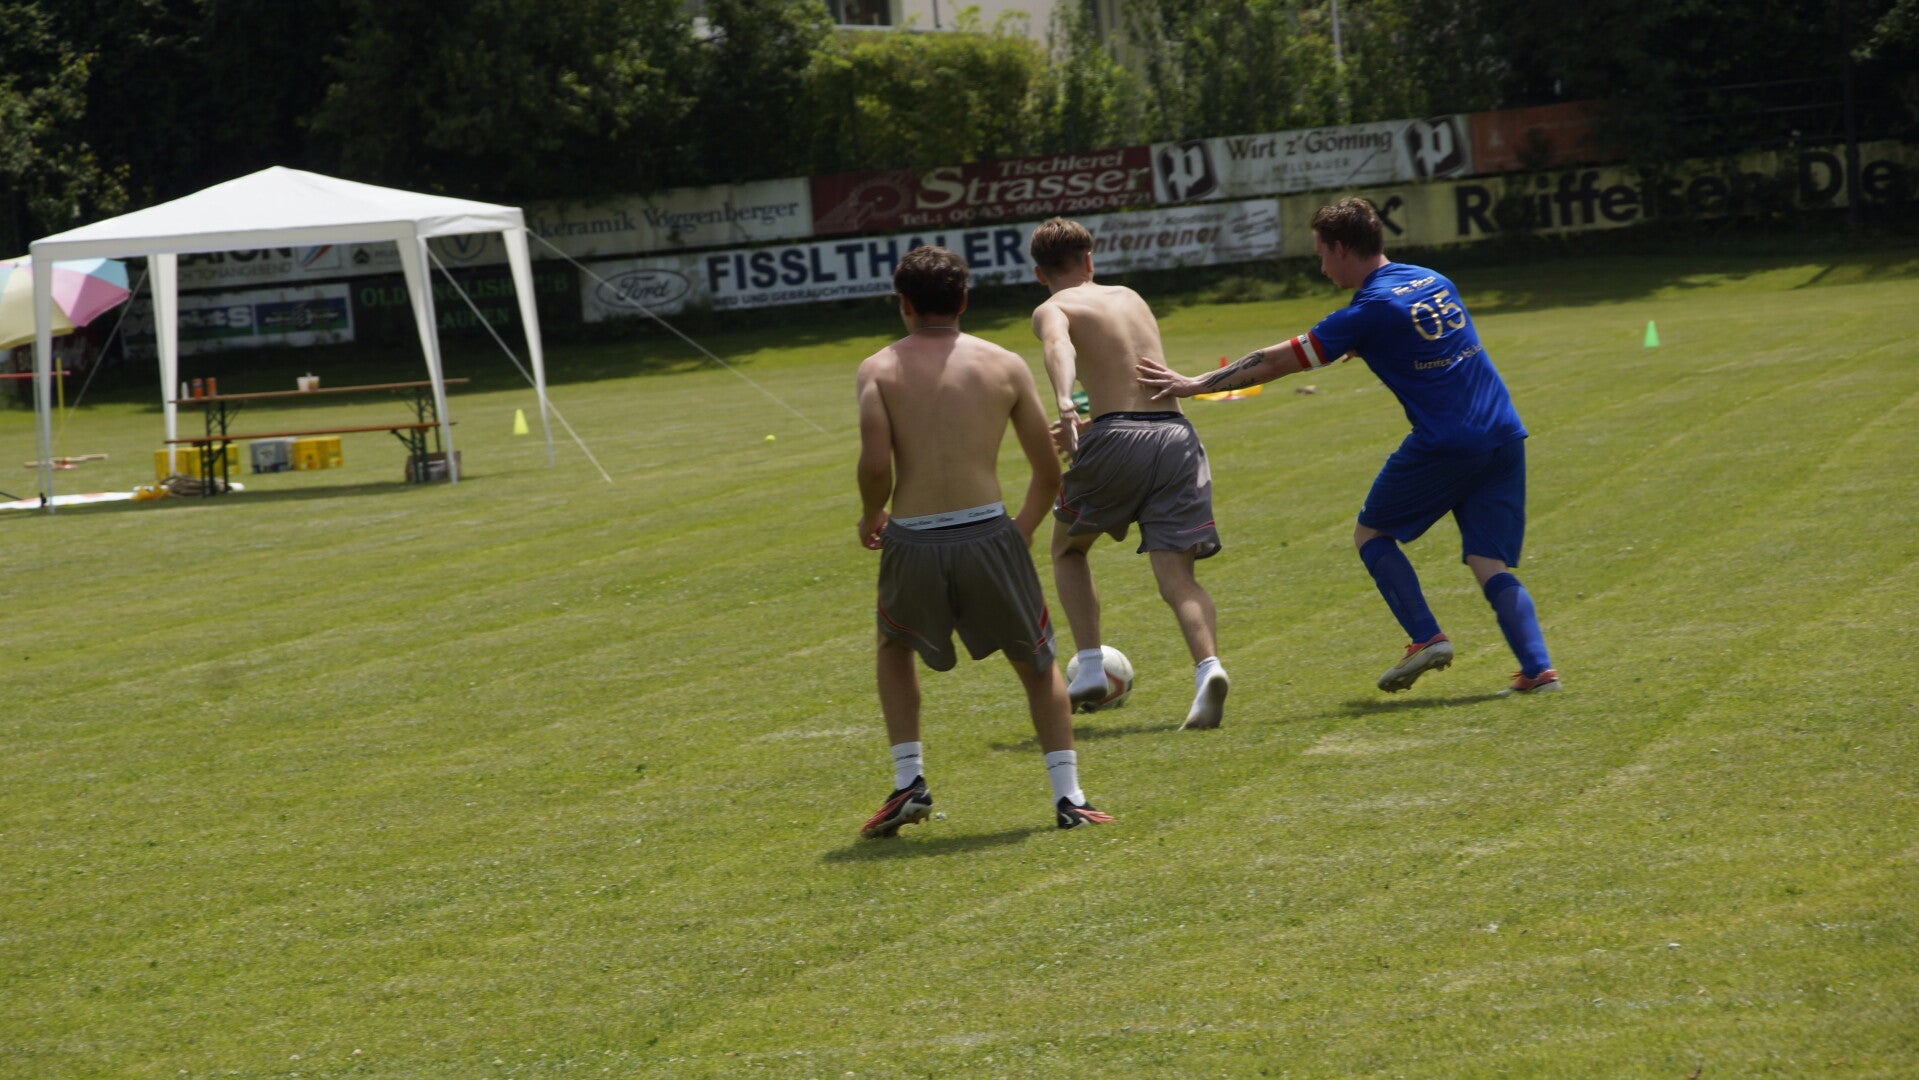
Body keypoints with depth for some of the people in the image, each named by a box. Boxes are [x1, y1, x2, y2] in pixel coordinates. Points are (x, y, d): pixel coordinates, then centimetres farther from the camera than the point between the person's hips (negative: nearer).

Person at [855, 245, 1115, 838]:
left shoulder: (879, 368, 4)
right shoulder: (1005, 365, 8)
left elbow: (876, 464, -9)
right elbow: (1048, 473, 8)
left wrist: (870, 518, 11)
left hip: (912, 542, 0)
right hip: (988, 534, 0)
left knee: (895, 646, 30)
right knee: (1037, 664, 20)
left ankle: (909, 781, 20)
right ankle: (1068, 794, 8)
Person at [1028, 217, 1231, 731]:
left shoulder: (1053, 310, 8)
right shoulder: (1131, 298, 26)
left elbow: (1058, 347, -17)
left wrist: (1065, 405, -35)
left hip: (1116, 439, -4)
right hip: (1177, 434, 4)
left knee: (1068, 550, 22)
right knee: (1177, 576, -2)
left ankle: (1090, 669, 12)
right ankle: (1208, 666, -29)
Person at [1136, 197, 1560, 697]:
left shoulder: (1371, 309, -6)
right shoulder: (1435, 282, 15)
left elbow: (1276, 361, -3)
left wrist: (1193, 385, 3)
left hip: (1444, 444, -7)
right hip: (1504, 437, 7)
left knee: (1372, 533, 12)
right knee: (1491, 565, 6)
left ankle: (1426, 637, 0)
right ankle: (1537, 669, -10)